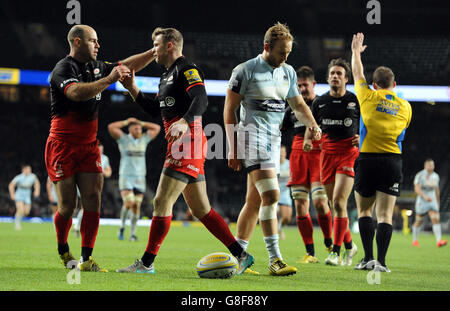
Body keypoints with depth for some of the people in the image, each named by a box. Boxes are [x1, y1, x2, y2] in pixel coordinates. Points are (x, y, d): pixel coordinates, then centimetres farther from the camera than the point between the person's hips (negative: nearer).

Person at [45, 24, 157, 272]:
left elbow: (127, 65, 22)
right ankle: (63, 250, 23)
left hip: (88, 145, 6)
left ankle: (86, 259, -8)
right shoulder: (63, 69, -12)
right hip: (62, 146, -6)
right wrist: (109, 79, -35)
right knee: (68, 205, -3)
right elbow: (77, 93, -31)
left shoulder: (95, 66, 12)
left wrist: (155, 52, 14)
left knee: (93, 200, -8)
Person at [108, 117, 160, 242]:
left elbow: (157, 128, 15)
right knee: (128, 203, -19)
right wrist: (126, 122, -5)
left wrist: (142, 123, 8)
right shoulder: (123, 139, -2)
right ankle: (122, 227, 4)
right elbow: (111, 127, -14)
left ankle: (132, 233, 5)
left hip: (140, 179, 4)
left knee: (136, 207, -1)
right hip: (125, 177, -4)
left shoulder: (144, 139, 9)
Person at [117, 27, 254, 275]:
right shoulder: (167, 75, 23)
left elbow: (201, 100, -23)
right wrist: (132, 89, 23)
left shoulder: (187, 70, -7)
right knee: (201, 210, 9)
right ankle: (241, 255, 10)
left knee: (161, 202, -8)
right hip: (182, 146, 10)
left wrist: (185, 121, -39)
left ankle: (146, 263, -3)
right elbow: (157, 110, 30)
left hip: (187, 143, -10)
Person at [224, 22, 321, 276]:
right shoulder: (246, 71, -6)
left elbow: (298, 104, 24)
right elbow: (229, 110, -4)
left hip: (274, 140, 7)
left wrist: (313, 124, 3)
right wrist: (233, 148, -8)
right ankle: (275, 259, -19)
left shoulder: (288, 72, 13)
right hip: (252, 136, -7)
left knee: (255, 201, 9)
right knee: (271, 195, -19)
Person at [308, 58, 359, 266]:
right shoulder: (319, 102, 8)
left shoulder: (356, 101, 0)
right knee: (336, 206, 8)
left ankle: (336, 252, -13)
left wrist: (362, 138, -9)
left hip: (349, 153, -4)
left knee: (338, 203, -16)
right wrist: (308, 139, -2)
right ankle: (349, 246, 27)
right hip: (327, 153, 4)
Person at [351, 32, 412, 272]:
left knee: (364, 210, 11)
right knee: (385, 214, 0)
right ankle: (381, 261, -9)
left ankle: (368, 258, 0)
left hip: (367, 159, -1)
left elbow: (357, 75, 19)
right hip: (393, 160, 2)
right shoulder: (405, 106, 8)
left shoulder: (368, 97, 1)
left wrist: (356, 51, 35)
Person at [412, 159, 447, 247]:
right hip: (422, 202, -3)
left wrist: (438, 202, 23)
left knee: (436, 220, -14)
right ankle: (415, 240, 28)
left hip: (432, 202, 3)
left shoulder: (436, 176, 7)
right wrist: (424, 196, -35)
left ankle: (439, 241, -25)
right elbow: (417, 188, -20)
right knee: (418, 222, 8)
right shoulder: (420, 175, -9)